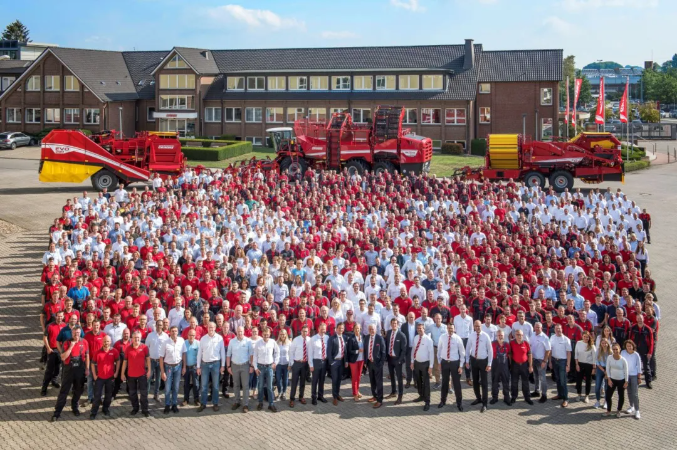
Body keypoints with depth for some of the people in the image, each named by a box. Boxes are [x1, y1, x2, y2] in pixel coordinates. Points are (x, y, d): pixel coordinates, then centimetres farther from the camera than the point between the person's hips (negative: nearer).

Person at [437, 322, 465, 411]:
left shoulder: (458, 338, -10)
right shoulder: (442, 337, -4)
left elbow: (462, 353, -4)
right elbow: (439, 350, 8)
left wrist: (461, 366, -6)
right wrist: (439, 362, 10)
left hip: (455, 363, -2)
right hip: (444, 362, 2)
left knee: (456, 383, 4)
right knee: (444, 382, 15)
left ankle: (459, 403, 17)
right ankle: (443, 401, 31)